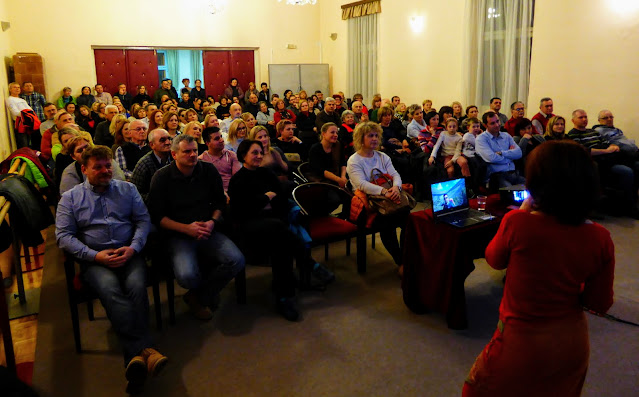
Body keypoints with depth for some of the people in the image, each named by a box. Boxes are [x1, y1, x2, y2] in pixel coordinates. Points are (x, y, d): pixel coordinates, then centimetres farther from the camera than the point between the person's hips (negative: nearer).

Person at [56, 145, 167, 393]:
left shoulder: (127, 189, 16)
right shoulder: (70, 198, 12)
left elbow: (143, 220, 10)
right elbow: (64, 236, 3)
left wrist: (133, 248, -8)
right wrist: (96, 256, -10)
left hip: (129, 253, 1)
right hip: (94, 259, -1)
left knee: (137, 286, -30)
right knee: (110, 290, -33)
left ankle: (135, 356, -35)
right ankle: (143, 349, -41)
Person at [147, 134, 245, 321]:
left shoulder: (209, 171, 5)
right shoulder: (162, 177, -4)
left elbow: (220, 201, 16)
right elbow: (156, 215, -4)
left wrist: (212, 222, -4)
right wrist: (186, 228, -15)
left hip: (208, 230, 3)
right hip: (177, 234, -3)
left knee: (236, 260, -22)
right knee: (186, 276, -31)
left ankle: (199, 298, 3)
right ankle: (209, 291, 11)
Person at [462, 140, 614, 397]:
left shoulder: (517, 222, -25)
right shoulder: (600, 239, -15)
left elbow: (494, 259, -3)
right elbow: (600, 303, -4)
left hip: (522, 342, -4)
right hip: (573, 343, 4)